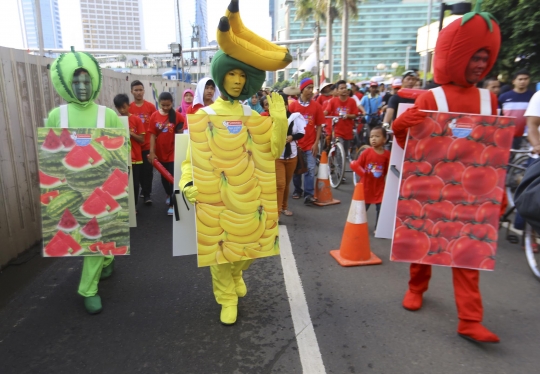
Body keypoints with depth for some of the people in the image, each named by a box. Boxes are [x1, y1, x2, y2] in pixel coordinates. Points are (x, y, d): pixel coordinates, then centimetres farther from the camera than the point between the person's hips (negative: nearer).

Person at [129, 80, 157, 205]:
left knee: (147, 170, 2)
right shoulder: (128, 108, -1)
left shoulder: (151, 107, 0)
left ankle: (147, 194, 11)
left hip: (148, 145, 0)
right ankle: (145, 191, 24)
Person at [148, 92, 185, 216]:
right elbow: (152, 135, -4)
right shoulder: (155, 116, -4)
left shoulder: (177, 116, -9)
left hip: (173, 153, -3)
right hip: (160, 153, 3)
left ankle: (172, 205, 6)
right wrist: (152, 152, -8)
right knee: (164, 177, 19)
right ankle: (169, 195, 45)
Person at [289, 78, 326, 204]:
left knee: (310, 169, -4)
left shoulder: (316, 106, 0)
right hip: (296, 143, 1)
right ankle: (297, 190, 27)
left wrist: (316, 143, -3)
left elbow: (319, 126, 3)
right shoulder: (293, 105, -1)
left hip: (310, 144, 0)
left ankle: (309, 194, -1)